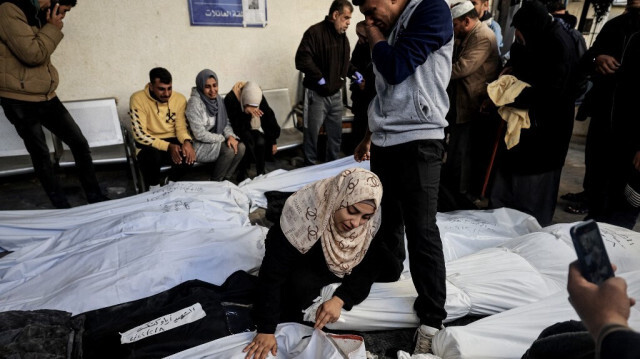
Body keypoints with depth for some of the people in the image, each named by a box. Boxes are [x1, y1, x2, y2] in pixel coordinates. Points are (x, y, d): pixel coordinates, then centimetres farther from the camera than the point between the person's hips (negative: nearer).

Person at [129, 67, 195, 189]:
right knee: (152, 156, -36)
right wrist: (168, 146, -30)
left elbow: (181, 128, 1)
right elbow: (139, 134, -18)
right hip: (148, 144, -3)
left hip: (172, 141, 3)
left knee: (189, 154, -28)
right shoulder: (138, 99, -14)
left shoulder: (180, 99, -4)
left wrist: (187, 141, -25)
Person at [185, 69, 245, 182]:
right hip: (199, 145, -7)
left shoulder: (218, 99, 2)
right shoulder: (194, 103, -21)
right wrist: (223, 138, -15)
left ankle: (227, 178, 4)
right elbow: (200, 134, -23)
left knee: (240, 147, -13)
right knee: (229, 150, -25)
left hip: (216, 140, 7)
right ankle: (215, 182, -5)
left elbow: (225, 122, 8)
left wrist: (230, 136, -13)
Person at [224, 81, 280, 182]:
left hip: (255, 130, 3)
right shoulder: (231, 99, -27)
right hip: (238, 132, -3)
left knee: (260, 142, -28)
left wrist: (273, 141, -2)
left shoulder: (260, 98, -17)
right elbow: (236, 125, -30)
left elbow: (269, 118, -5)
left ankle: (261, 172, -12)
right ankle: (241, 173, -18)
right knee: (248, 140, -33)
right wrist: (246, 112, -46)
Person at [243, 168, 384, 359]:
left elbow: (366, 270, -16)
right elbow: (273, 273, -34)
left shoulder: (372, 222, -26)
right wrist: (266, 330, -32)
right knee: (302, 283, -37)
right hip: (301, 263, -4)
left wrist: (340, 299, -33)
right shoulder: (302, 212, -39)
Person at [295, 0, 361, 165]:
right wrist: (319, 78, -22)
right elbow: (302, 59, -23)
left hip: (336, 94, 7)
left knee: (336, 134, 13)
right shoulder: (315, 32, -14)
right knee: (312, 134, 3)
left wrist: (354, 72, 10)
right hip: (317, 95, -7)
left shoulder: (342, 36, 12)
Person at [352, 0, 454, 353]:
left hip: (418, 142, -8)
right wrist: (371, 133, 26)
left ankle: (432, 317, 6)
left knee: (421, 231, -6)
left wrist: (375, 36, -1)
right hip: (385, 142, 8)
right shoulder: (391, 30, 17)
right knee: (386, 216, 17)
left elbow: (396, 68, -19)